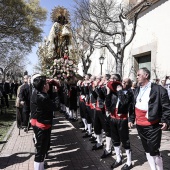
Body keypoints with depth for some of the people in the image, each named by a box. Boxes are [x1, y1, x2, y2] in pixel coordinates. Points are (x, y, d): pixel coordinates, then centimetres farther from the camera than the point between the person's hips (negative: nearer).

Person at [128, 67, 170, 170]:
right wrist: (131, 119, 13)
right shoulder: (137, 90, 11)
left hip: (153, 126, -7)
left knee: (154, 151, -2)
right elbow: (133, 106, 16)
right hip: (140, 126, 7)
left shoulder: (159, 89, -9)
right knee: (147, 150, 16)